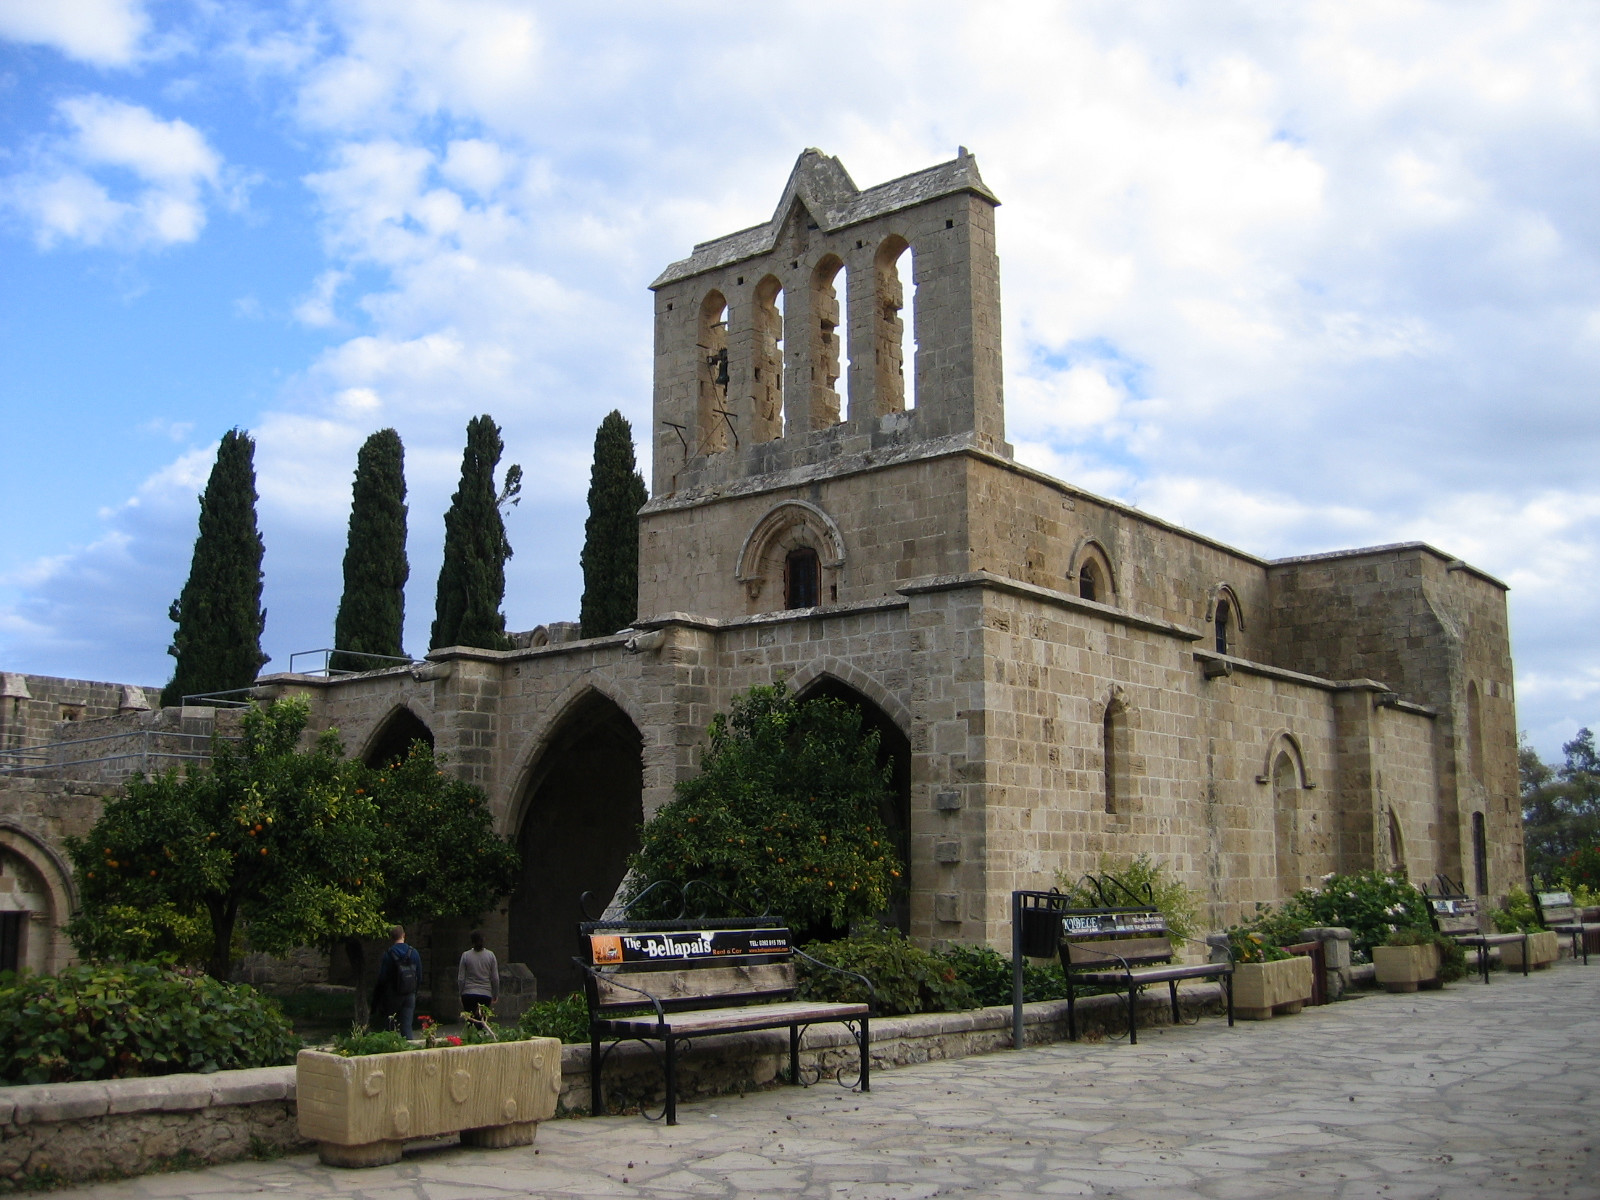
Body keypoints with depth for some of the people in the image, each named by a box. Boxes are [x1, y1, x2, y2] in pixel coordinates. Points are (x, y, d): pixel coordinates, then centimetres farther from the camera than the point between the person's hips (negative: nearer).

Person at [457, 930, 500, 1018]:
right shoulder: (490, 955, -2)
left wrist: (461, 994, 12)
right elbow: (495, 978, 1)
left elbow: (461, 978, 0)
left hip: (468, 994, 0)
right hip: (486, 994, 1)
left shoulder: (465, 955, -3)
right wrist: (495, 995, 12)